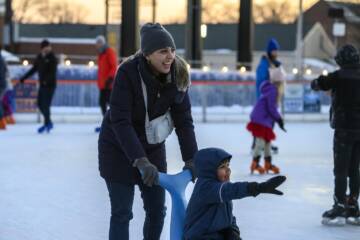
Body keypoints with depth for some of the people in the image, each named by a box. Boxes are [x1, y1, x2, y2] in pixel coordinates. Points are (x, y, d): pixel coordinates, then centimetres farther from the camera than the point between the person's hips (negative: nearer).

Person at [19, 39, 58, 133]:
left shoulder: (52, 58, -11)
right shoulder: (39, 57, 8)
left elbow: (53, 72, -22)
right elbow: (34, 69, 19)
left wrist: (46, 80, -38)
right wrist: (24, 78, 18)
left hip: (50, 85, -7)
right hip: (42, 84, 7)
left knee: (45, 104, -10)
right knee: (40, 104, 8)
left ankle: (47, 124, 1)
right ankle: (48, 122, 21)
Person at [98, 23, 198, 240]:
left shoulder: (178, 75, -14)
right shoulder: (127, 73, -28)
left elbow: (184, 120, -9)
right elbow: (120, 121, -31)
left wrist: (191, 158, -18)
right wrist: (140, 161, -38)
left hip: (152, 148, 5)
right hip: (119, 149, -5)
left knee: (157, 210, 10)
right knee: (122, 213, -4)